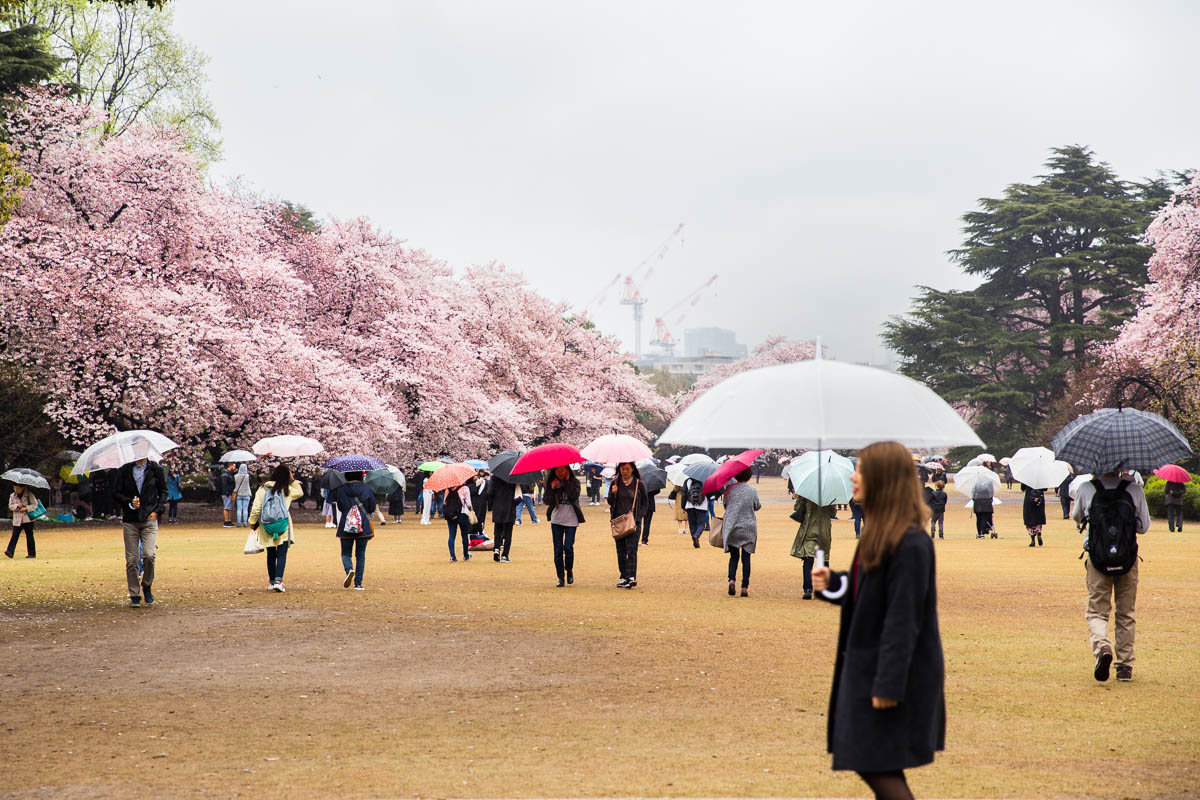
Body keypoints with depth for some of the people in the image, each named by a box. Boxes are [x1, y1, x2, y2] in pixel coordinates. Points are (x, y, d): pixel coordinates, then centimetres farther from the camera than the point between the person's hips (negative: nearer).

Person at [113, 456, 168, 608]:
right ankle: (134, 596, 7)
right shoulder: (125, 471, 6)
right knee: (131, 559, -2)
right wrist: (129, 502, -10)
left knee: (149, 555, -16)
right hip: (130, 520, 1)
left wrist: (158, 510, -1)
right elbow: (116, 493, 8)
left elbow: (163, 492, 12)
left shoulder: (155, 469, 6)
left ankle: (147, 586, 8)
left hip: (149, 518, -1)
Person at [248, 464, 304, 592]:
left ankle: (271, 581, 24)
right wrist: (293, 480, 19)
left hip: (267, 528, 2)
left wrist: (252, 522, 12)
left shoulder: (262, 489, 0)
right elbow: (300, 492, 19)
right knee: (282, 554, -3)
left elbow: (256, 509, -1)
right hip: (283, 528, -2)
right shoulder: (287, 490, -1)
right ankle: (278, 581, -19)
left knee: (271, 554, 15)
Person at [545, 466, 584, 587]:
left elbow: (574, 496, -17)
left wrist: (566, 482, -14)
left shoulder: (574, 482, 1)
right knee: (558, 550, -1)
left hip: (571, 519, -2)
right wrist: (552, 488, -14)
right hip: (556, 519, 2)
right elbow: (547, 501, 0)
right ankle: (561, 578, 6)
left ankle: (569, 571, 13)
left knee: (568, 547, -12)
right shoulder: (552, 483, 6)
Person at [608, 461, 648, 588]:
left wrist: (639, 516, -3)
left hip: (633, 521, -3)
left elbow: (645, 502, 10)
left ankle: (631, 577, -19)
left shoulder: (638, 484, 3)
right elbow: (610, 502, 7)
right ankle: (623, 577, 9)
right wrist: (613, 493, -14)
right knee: (621, 550, 3)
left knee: (631, 549, -13)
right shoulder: (615, 483, 8)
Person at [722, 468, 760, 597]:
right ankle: (745, 587, 2)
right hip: (748, 528, -1)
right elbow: (757, 507, 4)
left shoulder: (729, 489, -2)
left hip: (731, 527, 1)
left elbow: (725, 504, 8)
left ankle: (732, 579, -12)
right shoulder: (752, 490, -6)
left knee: (734, 556, 12)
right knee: (746, 557, 5)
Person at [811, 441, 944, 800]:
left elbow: (903, 619, -22)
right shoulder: (879, 531, 9)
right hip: (866, 666, 10)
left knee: (878, 768, -6)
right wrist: (832, 583, 1)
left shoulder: (911, 544, -20)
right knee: (877, 770, 14)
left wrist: (888, 685, -22)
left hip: (892, 674, -10)